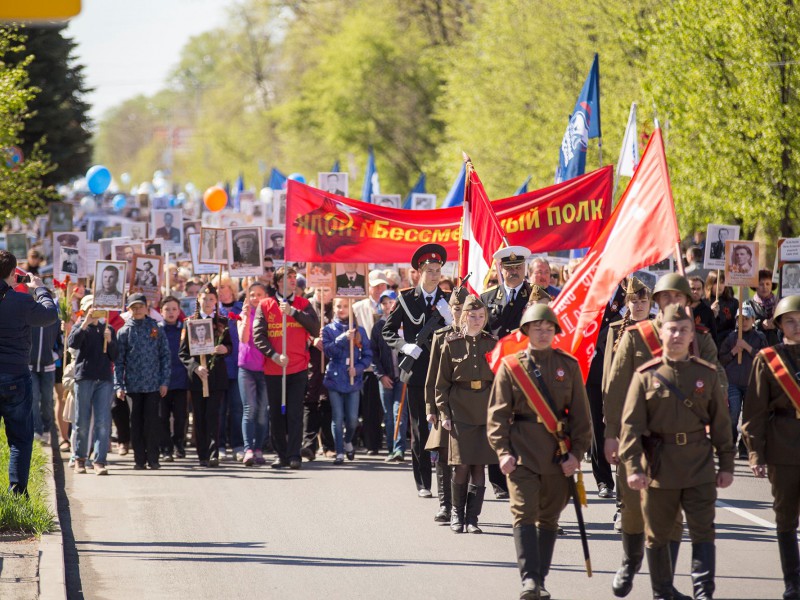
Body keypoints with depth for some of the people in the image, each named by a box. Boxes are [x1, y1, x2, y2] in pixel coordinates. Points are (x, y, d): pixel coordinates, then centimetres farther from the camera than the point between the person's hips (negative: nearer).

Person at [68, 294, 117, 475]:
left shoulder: (107, 328, 15)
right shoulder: (80, 327, 6)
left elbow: (115, 357, 13)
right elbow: (72, 343, -16)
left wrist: (110, 341, -4)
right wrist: (86, 323, -21)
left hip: (105, 379, 2)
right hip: (84, 377, -2)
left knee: (103, 422, -6)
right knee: (82, 422, 3)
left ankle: (99, 461, -7)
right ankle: (80, 458, 17)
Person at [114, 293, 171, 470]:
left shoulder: (156, 329, 4)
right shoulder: (124, 332, 4)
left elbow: (165, 356, 5)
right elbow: (118, 361, 3)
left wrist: (164, 381, -2)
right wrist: (118, 385, -5)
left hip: (153, 384, -1)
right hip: (133, 385, 1)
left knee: (152, 421, -4)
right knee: (136, 422, 4)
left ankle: (152, 458, 2)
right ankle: (139, 459, 9)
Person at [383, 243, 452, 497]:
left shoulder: (448, 300, 8)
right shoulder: (407, 299, 5)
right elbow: (387, 330, 9)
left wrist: (447, 316, -13)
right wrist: (405, 347, -7)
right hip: (417, 370, -1)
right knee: (419, 428, 1)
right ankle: (423, 483, 6)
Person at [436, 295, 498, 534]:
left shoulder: (492, 343, 8)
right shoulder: (451, 343, 3)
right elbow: (442, 382, 4)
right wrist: (444, 413, -3)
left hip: (486, 411, 2)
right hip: (460, 411, -2)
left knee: (479, 466, 0)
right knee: (461, 466, -5)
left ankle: (472, 518, 6)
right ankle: (457, 514, 13)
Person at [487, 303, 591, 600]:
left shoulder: (568, 366, 7)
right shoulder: (510, 366, 3)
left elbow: (580, 414, 7)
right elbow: (498, 413, 1)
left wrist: (576, 452, -1)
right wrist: (503, 451, -9)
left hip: (559, 454, 2)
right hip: (522, 452, -2)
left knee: (549, 517, 8)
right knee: (524, 514, -13)